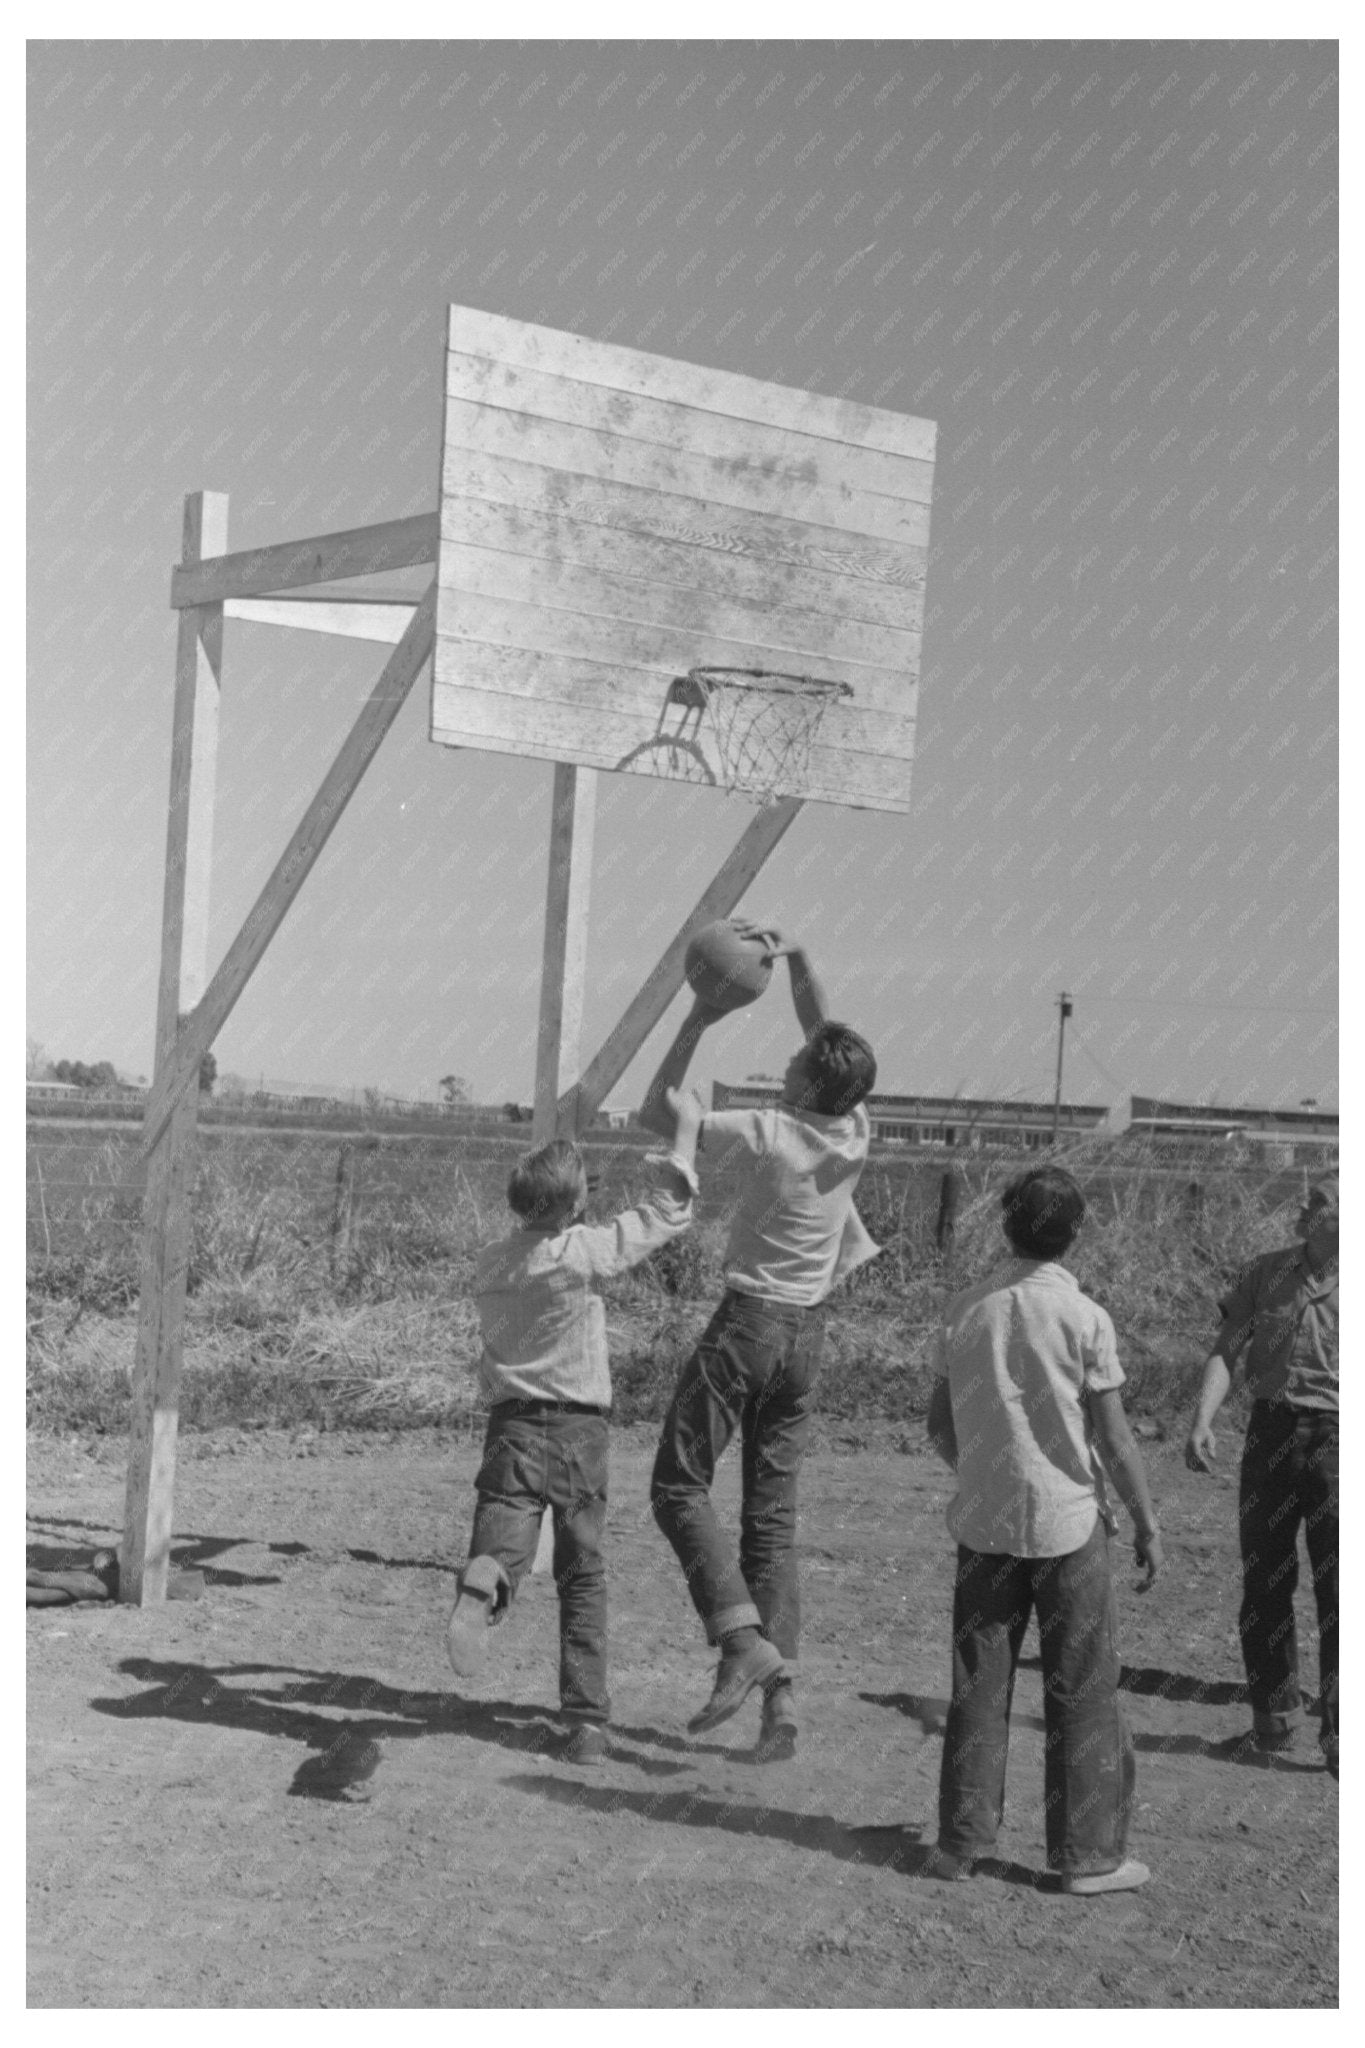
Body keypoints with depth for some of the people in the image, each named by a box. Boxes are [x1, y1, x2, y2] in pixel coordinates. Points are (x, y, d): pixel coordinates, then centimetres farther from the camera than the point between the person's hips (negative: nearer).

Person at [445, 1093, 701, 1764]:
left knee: (502, 1550, -5)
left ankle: (483, 1585, -42)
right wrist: (686, 1130, 5)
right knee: (583, 1580, 10)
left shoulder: (489, 1264, 3)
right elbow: (668, 1213, -3)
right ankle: (587, 1721, 10)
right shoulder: (582, 1252, -11)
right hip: (578, 1429, -2)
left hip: (513, 1424, 2)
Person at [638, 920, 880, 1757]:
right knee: (773, 1514, 9)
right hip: (808, 1334, 6)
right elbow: (827, 1033, 14)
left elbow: (657, 1112, -9)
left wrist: (699, 1021, -9)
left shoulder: (771, 1133, -17)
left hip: (749, 1323, -6)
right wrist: (796, 955, 7)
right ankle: (782, 1688, 3)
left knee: (681, 1485, 3)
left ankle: (744, 1640, -13)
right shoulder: (857, 1131, -2)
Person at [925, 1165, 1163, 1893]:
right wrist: (1146, 1523, 1)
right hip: (1068, 1525, -3)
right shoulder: (1083, 1319, -11)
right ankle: (1087, 1855, 10)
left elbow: (939, 1424, 6)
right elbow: (1113, 1438, -9)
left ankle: (961, 1841, 16)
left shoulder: (964, 1312, 0)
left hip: (983, 1523, 3)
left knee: (978, 1688, 12)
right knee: (1081, 1694, 6)